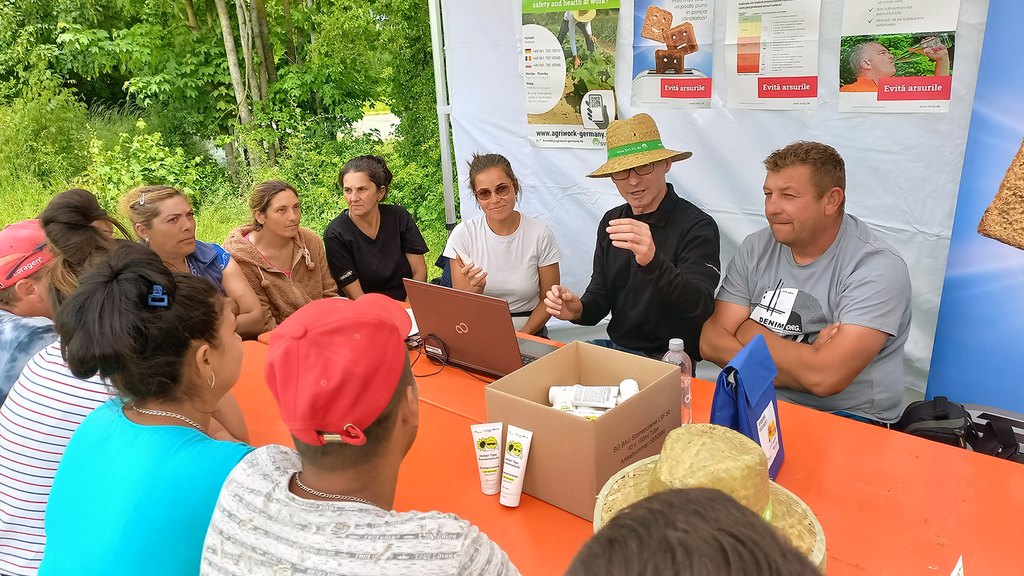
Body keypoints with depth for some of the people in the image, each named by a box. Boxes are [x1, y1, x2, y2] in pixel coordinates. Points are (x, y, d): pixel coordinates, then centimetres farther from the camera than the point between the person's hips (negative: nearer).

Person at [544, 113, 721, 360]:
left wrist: (653, 261, -43)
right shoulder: (610, 222, 6)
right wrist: (579, 310, -14)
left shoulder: (698, 226, -14)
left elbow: (701, 307, -26)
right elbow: (600, 296, 10)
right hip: (615, 347, 5)